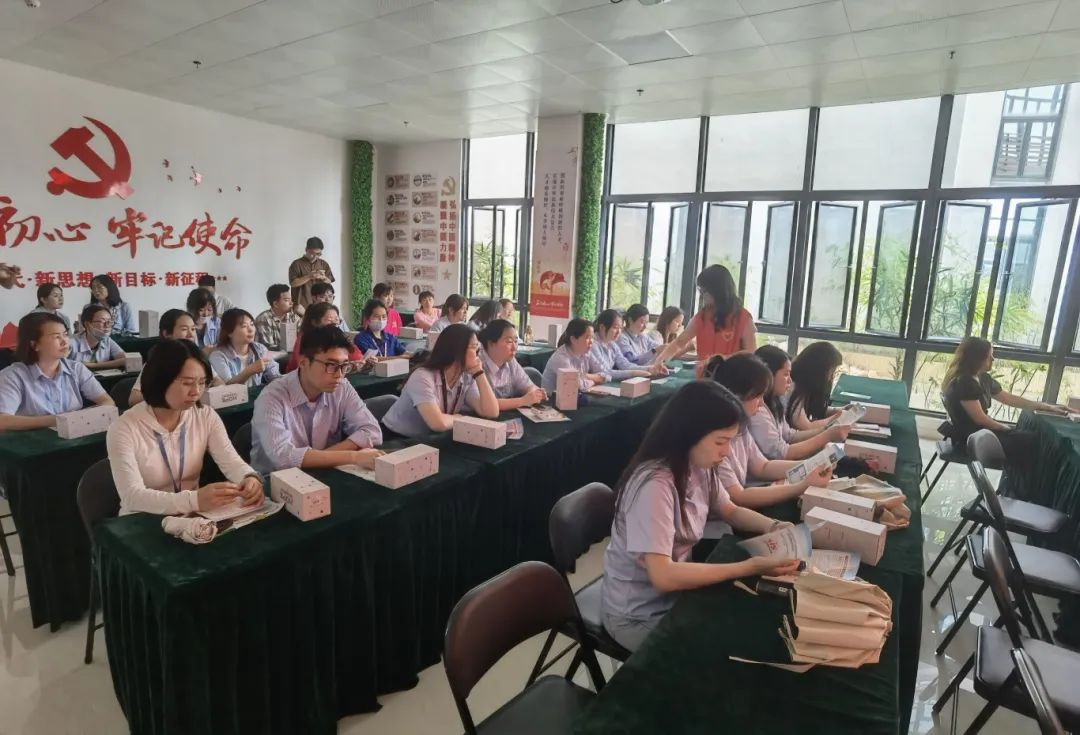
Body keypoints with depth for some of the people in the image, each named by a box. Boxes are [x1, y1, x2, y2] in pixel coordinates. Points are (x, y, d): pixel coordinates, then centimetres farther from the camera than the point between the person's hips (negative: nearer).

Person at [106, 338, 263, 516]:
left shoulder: (206, 416, -1)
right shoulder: (124, 428, -15)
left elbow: (231, 461, -11)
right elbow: (132, 496, -25)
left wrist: (250, 478, -35)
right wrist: (193, 500, -41)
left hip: (192, 518, 3)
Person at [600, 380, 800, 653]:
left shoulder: (700, 467, -7)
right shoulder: (653, 486, -32)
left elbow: (731, 511, 10)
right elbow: (663, 576, -34)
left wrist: (776, 527, -9)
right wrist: (751, 567, -32)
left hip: (676, 591, 7)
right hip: (640, 615, -7)